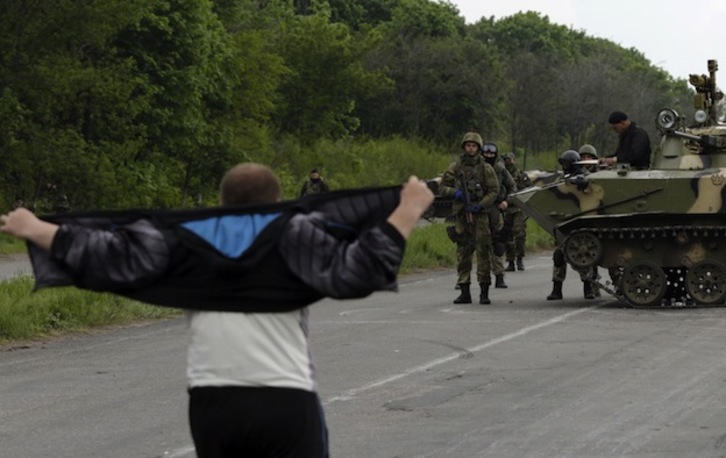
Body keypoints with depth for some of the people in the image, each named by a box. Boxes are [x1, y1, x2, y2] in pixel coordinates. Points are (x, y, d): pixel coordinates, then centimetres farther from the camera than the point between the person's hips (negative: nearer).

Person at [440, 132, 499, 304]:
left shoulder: (486, 168, 3)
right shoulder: (455, 167, 8)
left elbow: (494, 191, 1)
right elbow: (443, 187, 11)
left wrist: (481, 204, -13)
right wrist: (454, 192, -9)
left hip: (480, 214, -2)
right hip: (461, 215, 2)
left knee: (483, 252, -6)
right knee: (462, 254, 4)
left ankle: (484, 292, -3)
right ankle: (464, 292, 9)